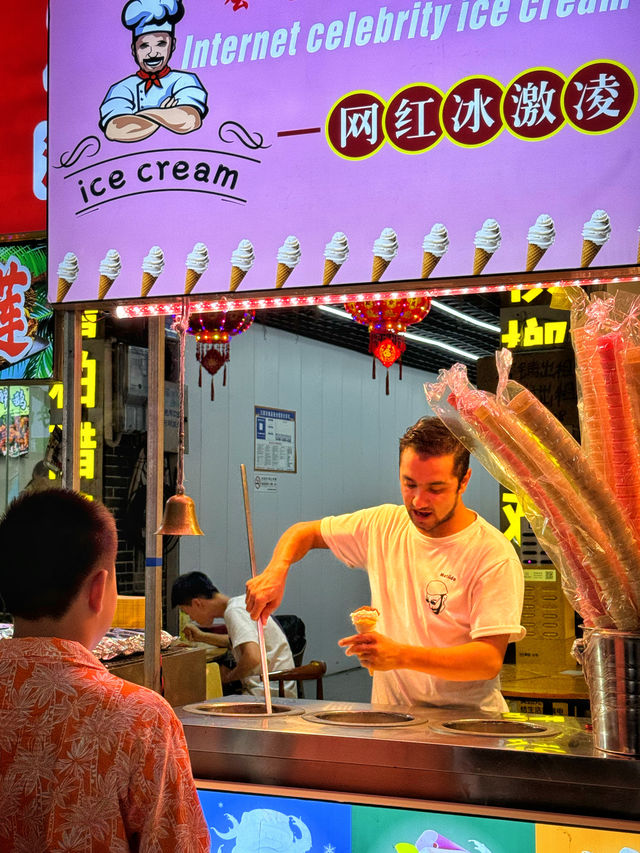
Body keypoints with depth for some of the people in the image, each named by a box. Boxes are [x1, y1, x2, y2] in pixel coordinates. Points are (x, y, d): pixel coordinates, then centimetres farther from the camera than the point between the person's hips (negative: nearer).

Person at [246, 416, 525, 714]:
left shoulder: (495, 555, -12)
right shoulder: (383, 525, 5)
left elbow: (491, 660, -18)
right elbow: (305, 532, 19)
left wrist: (401, 655, -30)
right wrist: (276, 571, -3)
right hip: (388, 716, 6)